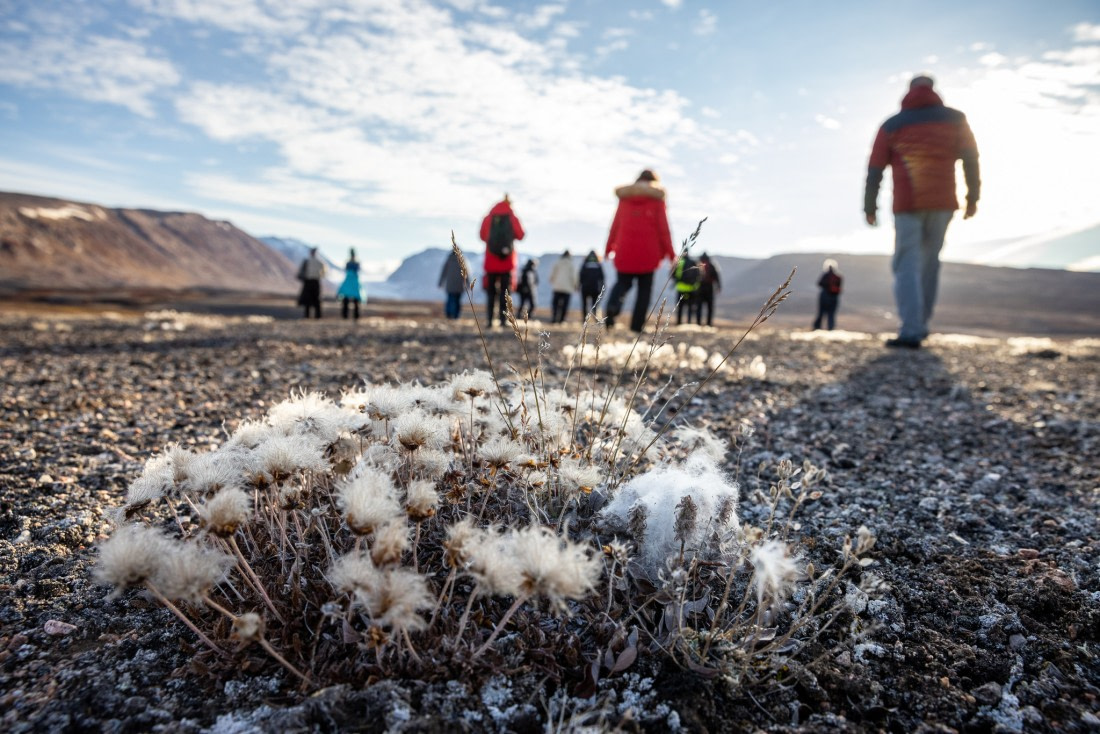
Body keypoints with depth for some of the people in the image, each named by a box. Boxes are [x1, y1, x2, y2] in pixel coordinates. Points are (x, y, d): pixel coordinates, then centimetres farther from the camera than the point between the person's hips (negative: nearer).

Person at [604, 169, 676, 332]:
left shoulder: (624, 198, 10)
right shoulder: (657, 200, 3)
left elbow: (615, 225, 8)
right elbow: (663, 229, -1)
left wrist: (609, 248, 14)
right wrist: (670, 253, 4)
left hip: (625, 251, 2)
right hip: (647, 253, -2)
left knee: (622, 283, 14)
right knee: (644, 290, 8)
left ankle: (612, 307, -17)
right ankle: (637, 325, 2)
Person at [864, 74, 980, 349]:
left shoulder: (892, 125, 7)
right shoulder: (955, 119, 11)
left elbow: (875, 170, 2)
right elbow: (970, 159, 4)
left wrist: (870, 207, 9)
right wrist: (972, 198, 9)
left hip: (907, 205, -2)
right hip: (943, 203, 2)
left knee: (906, 267, -5)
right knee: (929, 263, 15)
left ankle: (911, 332, -18)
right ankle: (920, 324, 17)